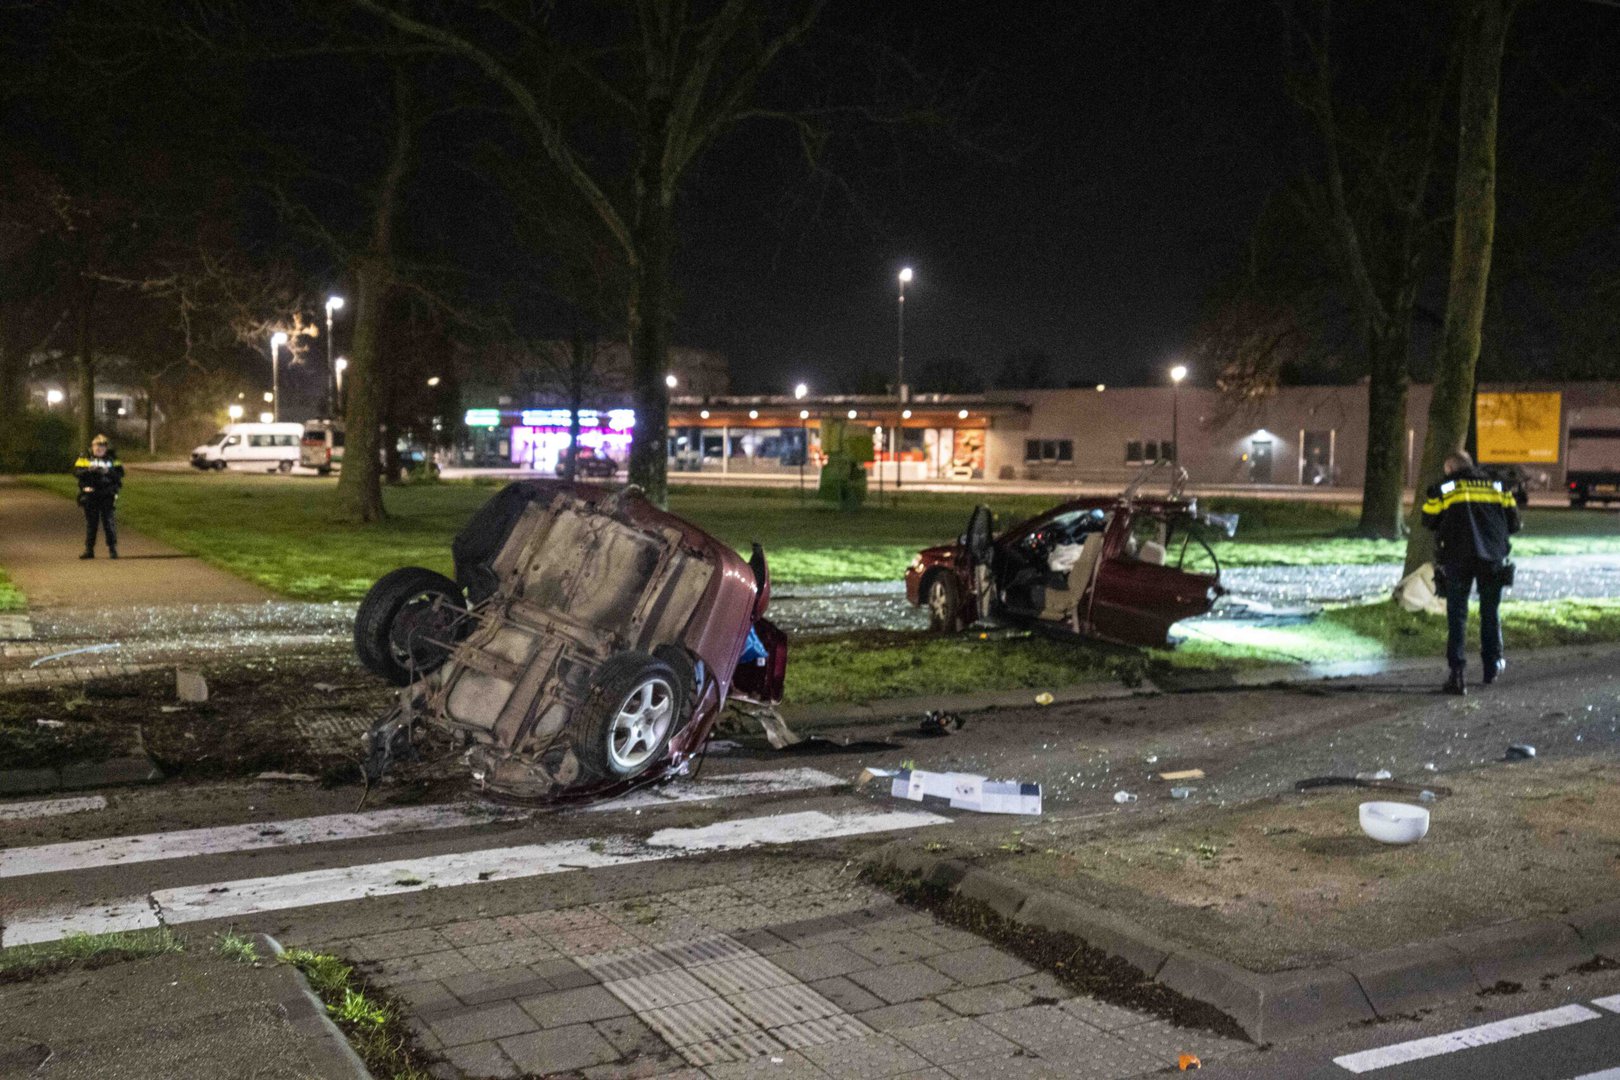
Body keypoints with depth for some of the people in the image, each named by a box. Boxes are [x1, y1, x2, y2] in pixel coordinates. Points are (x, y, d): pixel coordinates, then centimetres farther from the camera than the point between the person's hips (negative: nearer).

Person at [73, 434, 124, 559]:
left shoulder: (112, 460, 9)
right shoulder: (85, 459, 8)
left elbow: (120, 473, -2)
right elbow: (76, 471, -5)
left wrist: (109, 471, -20)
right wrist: (88, 470, -22)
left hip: (107, 496, -1)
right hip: (90, 496, 1)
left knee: (108, 522, -5)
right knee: (90, 523, 5)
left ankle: (112, 549, -1)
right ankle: (89, 550, 11)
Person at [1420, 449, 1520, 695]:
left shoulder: (1442, 489, 3)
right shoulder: (1496, 486, 12)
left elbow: (1429, 522, 6)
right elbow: (1513, 522, 11)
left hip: (1457, 560, -2)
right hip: (1493, 560, 2)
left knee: (1457, 617, 2)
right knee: (1490, 614, 19)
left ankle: (1457, 675, -7)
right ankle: (1492, 667, 30)